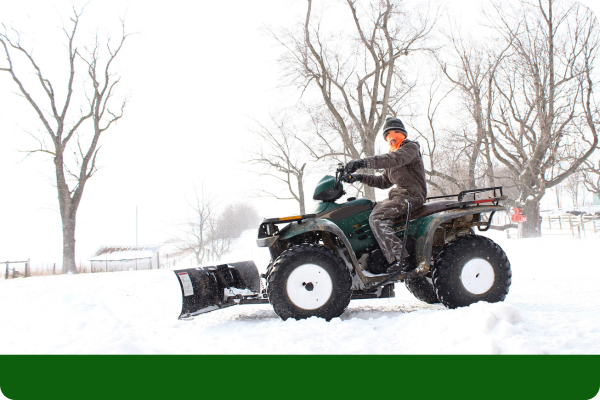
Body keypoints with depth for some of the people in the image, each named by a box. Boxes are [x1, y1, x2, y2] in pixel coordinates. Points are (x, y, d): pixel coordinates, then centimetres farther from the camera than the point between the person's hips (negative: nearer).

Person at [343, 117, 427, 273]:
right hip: (399, 195, 10)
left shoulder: (411, 147, -6)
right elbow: (384, 182, 22)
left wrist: (363, 162, -38)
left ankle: (398, 260, -29)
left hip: (412, 195, -10)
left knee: (377, 217, -25)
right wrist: (360, 177, 8)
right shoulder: (392, 154, 22)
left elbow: (395, 159, -28)